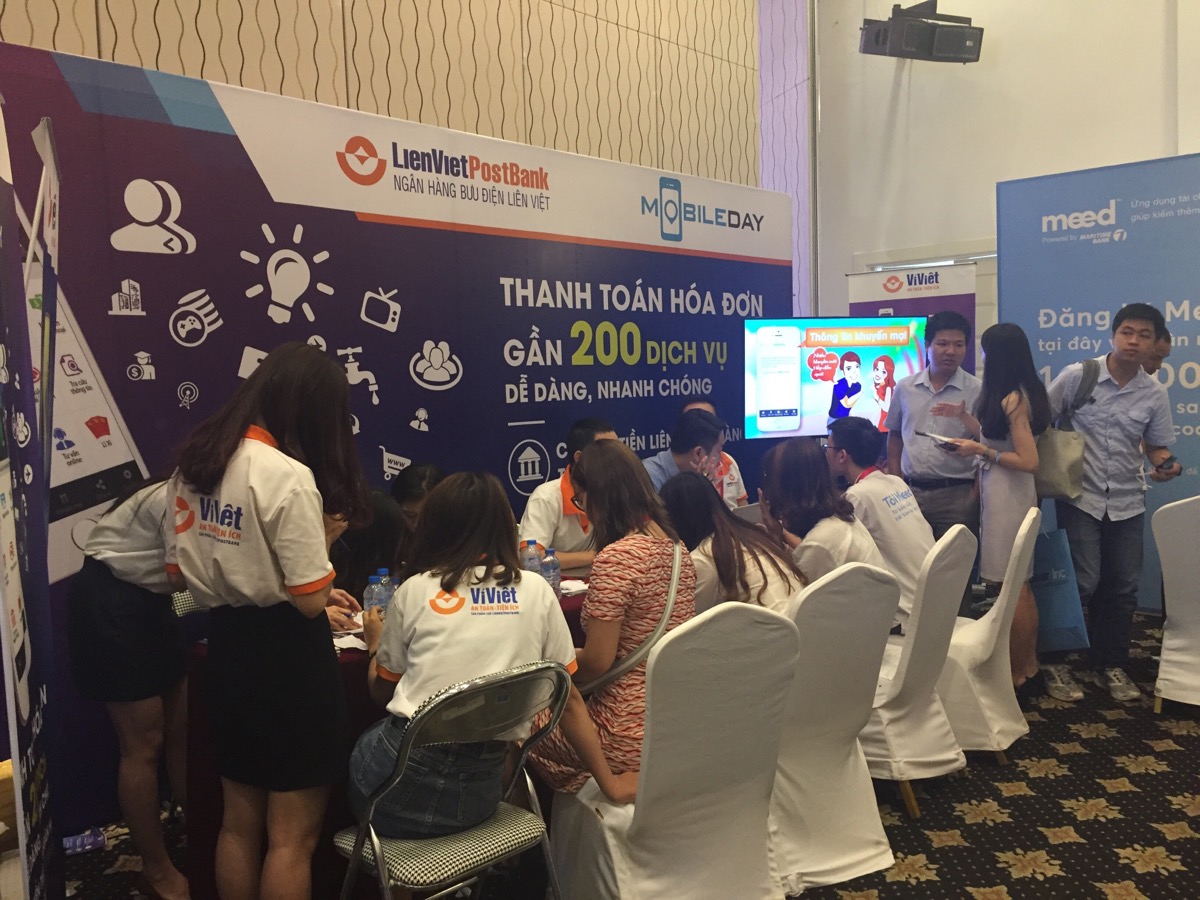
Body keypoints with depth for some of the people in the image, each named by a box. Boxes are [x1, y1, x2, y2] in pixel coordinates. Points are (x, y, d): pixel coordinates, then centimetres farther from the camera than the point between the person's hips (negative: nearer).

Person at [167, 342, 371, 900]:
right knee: (292, 835, 8)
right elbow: (311, 600, -20)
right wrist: (327, 535, -4)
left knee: (239, 821, 22)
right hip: (287, 654, -8)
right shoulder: (289, 476, -22)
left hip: (225, 645, 8)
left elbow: (180, 570, 10)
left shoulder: (194, 462, 3)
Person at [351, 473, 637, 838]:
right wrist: (610, 782, 14)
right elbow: (569, 699, 5)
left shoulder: (415, 590, 2)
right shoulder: (535, 590, 4)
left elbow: (381, 691, 14)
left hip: (406, 772, -2)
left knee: (363, 742, 29)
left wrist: (375, 644, 33)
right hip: (480, 793, 2)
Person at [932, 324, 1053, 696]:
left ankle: (1016, 673, 11)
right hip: (1003, 493, 10)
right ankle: (1028, 665, 26)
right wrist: (963, 415, 16)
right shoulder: (1018, 393, 12)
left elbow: (1029, 461, -21)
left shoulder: (1013, 399, -18)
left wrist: (980, 451, -14)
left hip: (1008, 496, -10)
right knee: (1020, 584, 15)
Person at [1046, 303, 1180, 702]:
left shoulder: (1155, 395, 2)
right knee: (1083, 582, -9)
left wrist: (1165, 464, -13)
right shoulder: (1076, 376, -7)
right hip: (1080, 498, -4)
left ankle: (1112, 664, 26)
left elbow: (1157, 446, 10)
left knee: (1122, 589, 9)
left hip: (1127, 504, 4)